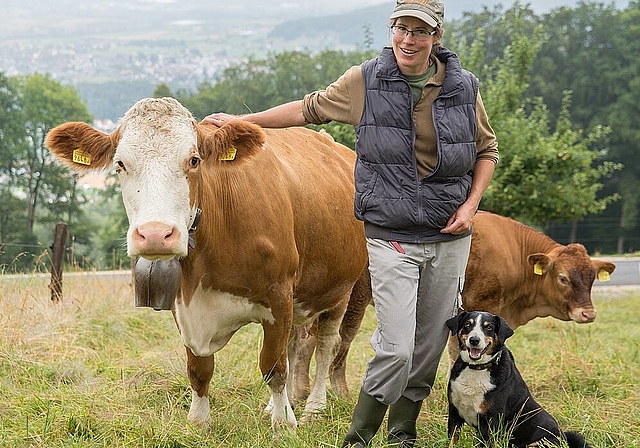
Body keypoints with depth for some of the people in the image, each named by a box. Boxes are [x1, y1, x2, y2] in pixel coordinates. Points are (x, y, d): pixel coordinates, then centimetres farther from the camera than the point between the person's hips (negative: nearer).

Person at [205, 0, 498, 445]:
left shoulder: (463, 88, 1)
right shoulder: (365, 82, -3)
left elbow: (487, 149, 14)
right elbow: (308, 109, 10)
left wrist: (471, 204, 0)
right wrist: (241, 122, 12)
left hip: (450, 238, 3)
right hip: (391, 237, -2)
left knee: (429, 347, 9)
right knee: (396, 349, -12)